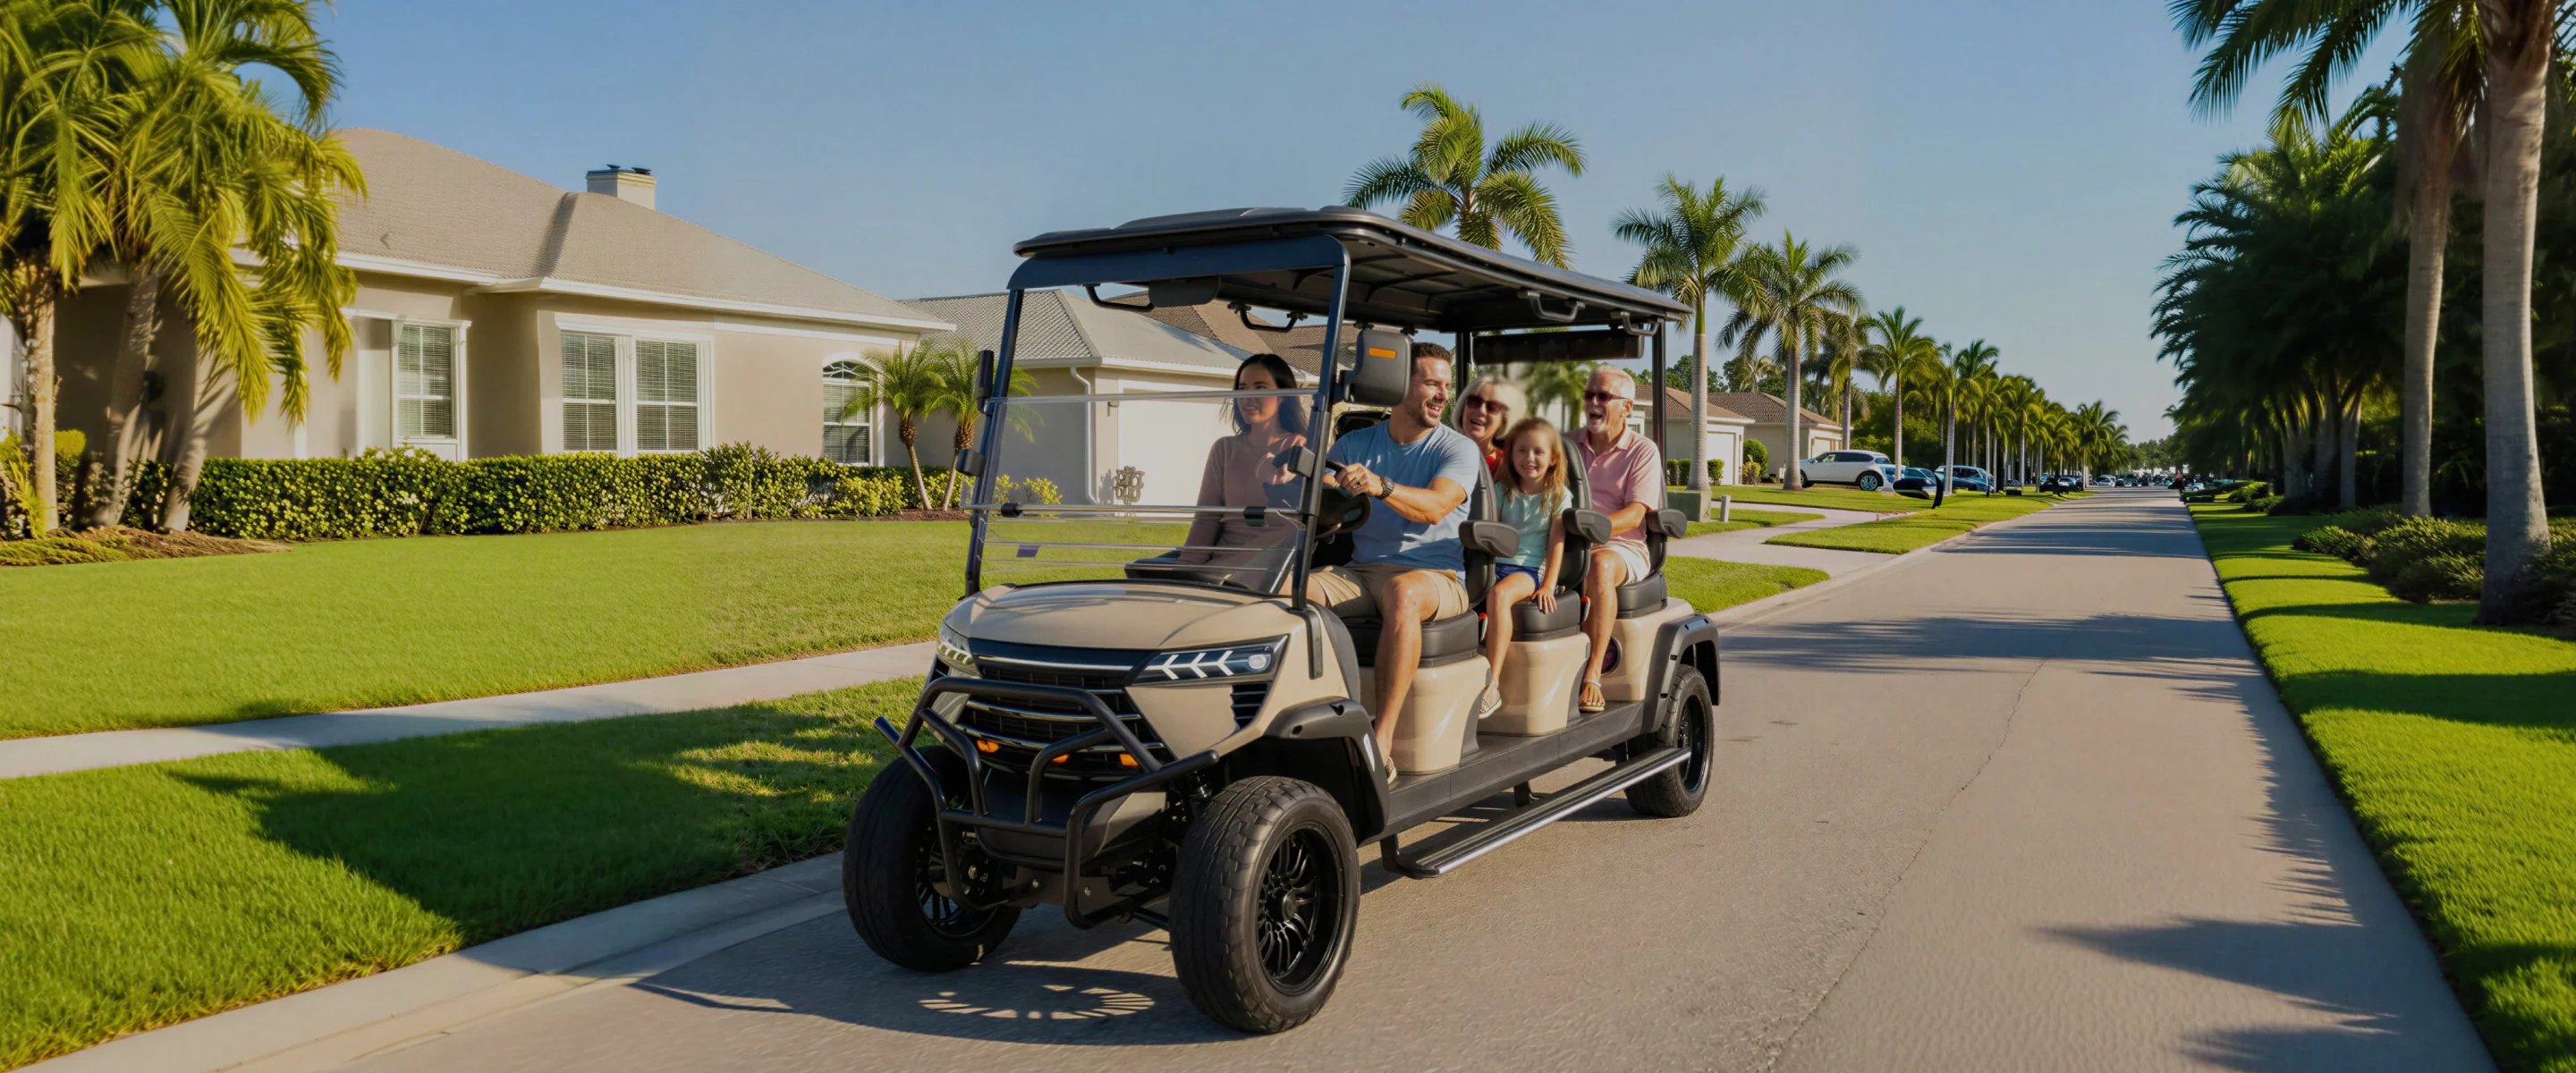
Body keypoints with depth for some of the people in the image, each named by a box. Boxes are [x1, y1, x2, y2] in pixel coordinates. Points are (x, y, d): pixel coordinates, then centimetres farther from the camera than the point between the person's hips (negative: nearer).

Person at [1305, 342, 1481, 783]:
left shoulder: (1458, 449, 2)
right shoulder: (1354, 444, 14)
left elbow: (1434, 507, -17)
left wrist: (1380, 486, -36)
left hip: (1436, 577, -3)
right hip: (1362, 573, 4)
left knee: (1402, 592, -39)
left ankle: (1381, 743, -42)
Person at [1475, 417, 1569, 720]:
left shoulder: (1558, 496, 7)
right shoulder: (1503, 491, 14)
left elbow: (1556, 544, 0)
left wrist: (1549, 585, -12)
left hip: (1531, 569, -3)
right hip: (1497, 564, 3)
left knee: (1499, 594, -36)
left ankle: (1493, 684, -39)